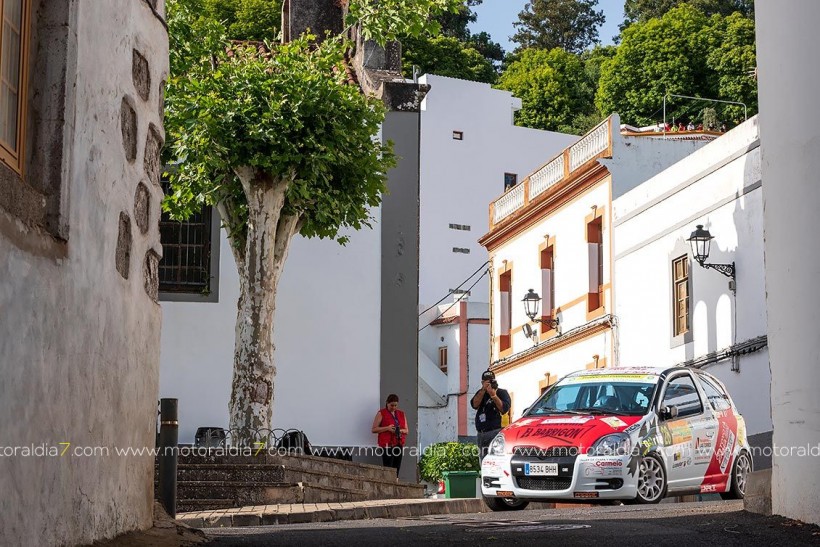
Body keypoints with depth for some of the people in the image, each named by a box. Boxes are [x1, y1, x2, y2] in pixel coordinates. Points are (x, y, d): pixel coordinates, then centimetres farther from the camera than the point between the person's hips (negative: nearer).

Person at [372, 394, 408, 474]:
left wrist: (400, 430, -6)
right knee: (388, 468, -13)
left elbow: (406, 430, 17)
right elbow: (373, 429, -1)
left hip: (399, 444, 5)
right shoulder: (381, 413, 4)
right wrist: (387, 428, -13)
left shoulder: (401, 414, 17)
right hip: (387, 444, -5)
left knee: (397, 468, -1)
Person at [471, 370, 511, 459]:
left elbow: (504, 409, -11)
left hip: (496, 432, -6)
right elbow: (474, 404, -1)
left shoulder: (502, 393, 4)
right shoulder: (480, 393, 18)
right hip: (481, 433, 6)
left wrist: (493, 395, -16)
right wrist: (483, 390, -10)